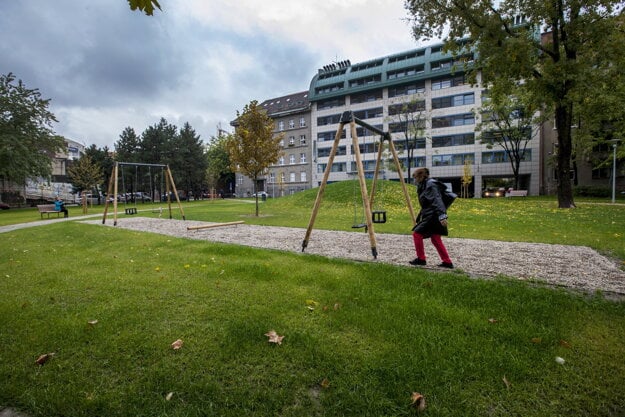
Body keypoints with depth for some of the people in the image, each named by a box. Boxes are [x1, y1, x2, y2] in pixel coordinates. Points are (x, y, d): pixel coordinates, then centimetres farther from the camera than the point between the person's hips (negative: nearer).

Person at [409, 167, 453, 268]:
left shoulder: (431, 185, -12)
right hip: (430, 215, 10)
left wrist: (442, 215, -32)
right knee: (435, 239, 10)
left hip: (433, 215, -10)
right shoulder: (423, 186, 16)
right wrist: (419, 218, 25)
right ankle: (447, 262, 14)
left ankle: (421, 259, 3)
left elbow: (437, 201, -23)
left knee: (417, 233, -5)